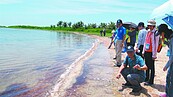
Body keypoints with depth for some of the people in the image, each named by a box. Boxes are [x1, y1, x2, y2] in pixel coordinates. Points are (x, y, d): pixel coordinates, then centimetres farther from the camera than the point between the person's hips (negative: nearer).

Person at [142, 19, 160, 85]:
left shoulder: (156, 33, -11)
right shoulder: (148, 32, 13)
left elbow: (156, 44, -14)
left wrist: (154, 55, -16)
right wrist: (143, 51, 16)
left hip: (151, 53, -8)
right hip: (146, 52, 8)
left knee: (151, 67, 1)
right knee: (147, 66, 16)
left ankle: (151, 81, 9)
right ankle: (146, 79, 28)